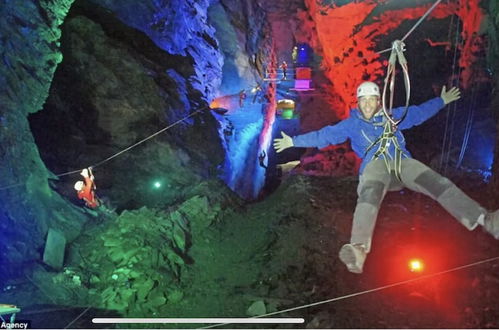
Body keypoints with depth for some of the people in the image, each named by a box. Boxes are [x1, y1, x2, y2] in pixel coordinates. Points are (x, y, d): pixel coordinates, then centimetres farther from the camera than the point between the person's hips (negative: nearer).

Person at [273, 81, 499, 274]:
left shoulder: (393, 116, 29)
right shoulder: (352, 124, 24)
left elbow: (419, 112, 39)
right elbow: (325, 135, 24)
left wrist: (442, 101, 45)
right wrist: (294, 141, 22)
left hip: (403, 162, 3)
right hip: (375, 165, -3)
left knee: (437, 182, -23)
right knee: (369, 194, -37)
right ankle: (359, 249, -59)